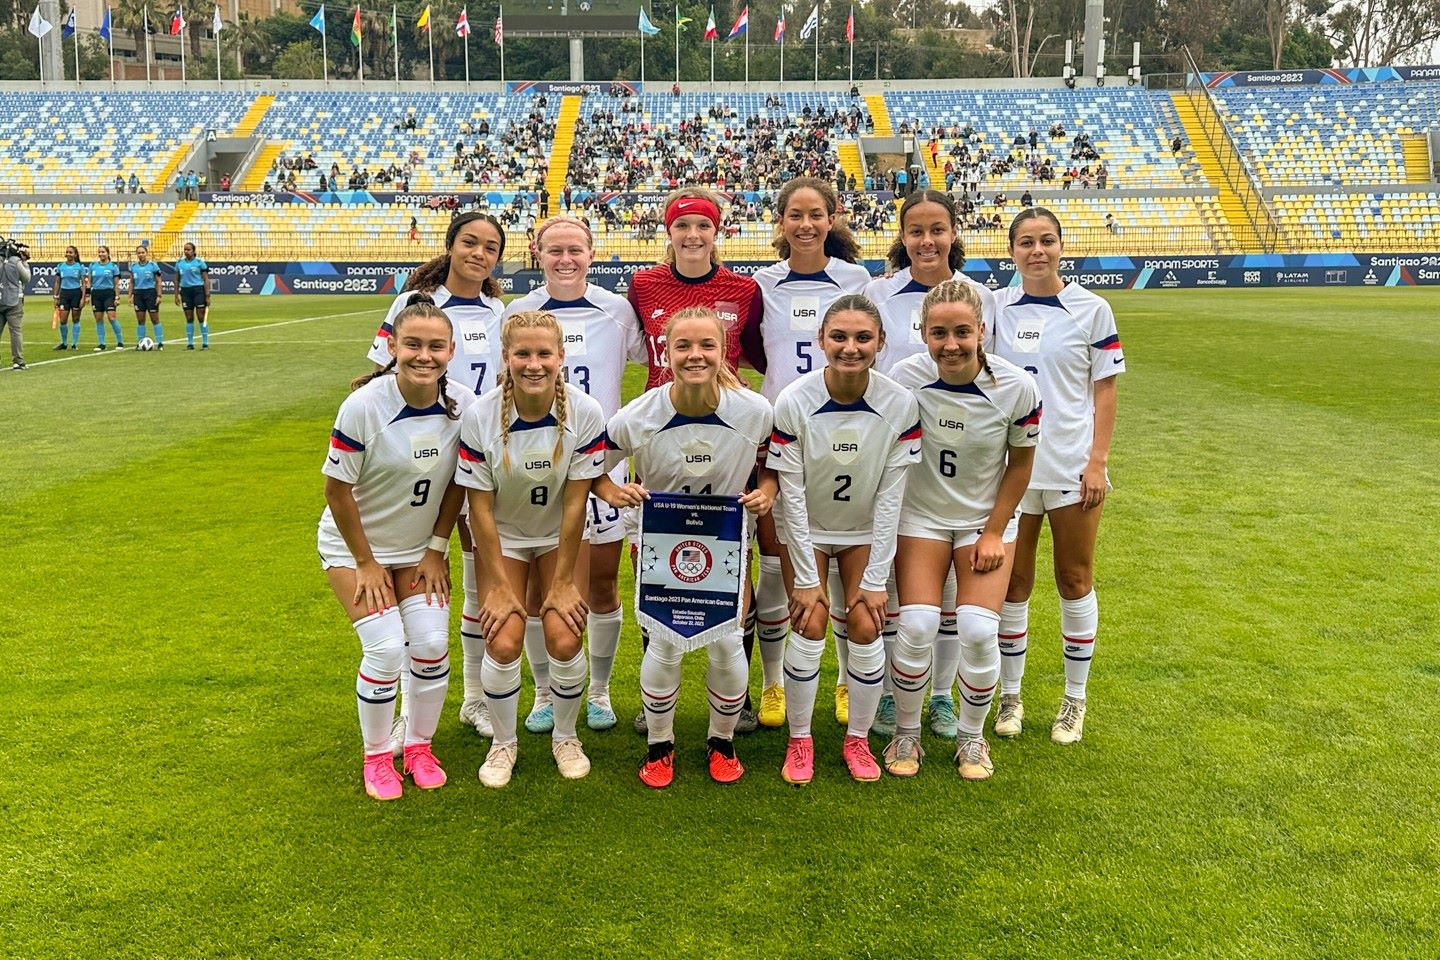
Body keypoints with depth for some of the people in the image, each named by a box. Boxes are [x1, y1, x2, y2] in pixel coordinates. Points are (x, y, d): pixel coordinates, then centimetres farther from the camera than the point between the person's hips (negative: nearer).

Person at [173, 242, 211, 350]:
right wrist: (176, 295, 10)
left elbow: (206, 280, -3)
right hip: (185, 291, 4)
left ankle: (205, 343, 1)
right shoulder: (179, 263, 9)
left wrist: (207, 296, -9)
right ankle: (190, 344, 12)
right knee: (189, 318, 7)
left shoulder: (200, 262, -2)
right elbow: (177, 280, 15)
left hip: (198, 290, -4)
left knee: (201, 317, -4)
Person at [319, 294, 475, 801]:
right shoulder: (363, 405, -25)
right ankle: (376, 758, 11)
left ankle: (419, 747, 19)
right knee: (386, 649, -13)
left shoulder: (463, 406, -15)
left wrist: (437, 549, -1)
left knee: (431, 645, -7)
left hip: (419, 546, 3)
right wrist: (366, 563, -11)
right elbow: (338, 490, -16)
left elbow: (456, 483, -1)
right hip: (355, 545, -3)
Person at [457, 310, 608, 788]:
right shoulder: (481, 416, -23)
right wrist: (500, 584, -14)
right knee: (504, 641, -13)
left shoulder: (585, 414, -22)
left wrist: (562, 581, -13)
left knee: (565, 638, -12)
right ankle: (503, 742, 14)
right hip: (502, 536, 0)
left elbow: (574, 502, -16)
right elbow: (480, 505, -16)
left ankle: (565, 737, 17)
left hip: (559, 535, 0)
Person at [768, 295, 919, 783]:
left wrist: (875, 579, -13)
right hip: (805, 529, -1)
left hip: (865, 531, 1)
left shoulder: (901, 404, -20)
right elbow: (792, 494, -18)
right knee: (810, 626, -9)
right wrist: (806, 577, -15)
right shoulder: (793, 402, -24)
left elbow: (890, 497, -15)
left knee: (865, 627, -5)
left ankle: (858, 739, 17)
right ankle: (799, 740, 12)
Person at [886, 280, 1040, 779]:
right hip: (921, 516, 0)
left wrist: (994, 532, -5)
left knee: (979, 631, -11)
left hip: (987, 519, 0)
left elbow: (1020, 464, -3)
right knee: (916, 626, -12)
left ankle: (971, 736, 15)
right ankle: (906, 733, 12)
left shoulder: (1017, 387, -18)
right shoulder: (905, 377, -19)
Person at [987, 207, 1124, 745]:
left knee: (1075, 582, 7)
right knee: (1013, 584, 8)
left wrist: (1098, 460, -8)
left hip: (1072, 468, -1)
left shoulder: (1092, 310, -1)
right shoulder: (996, 308, 3)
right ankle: (1010, 695, 22)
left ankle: (1075, 700, 22)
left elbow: (1105, 389, 0)